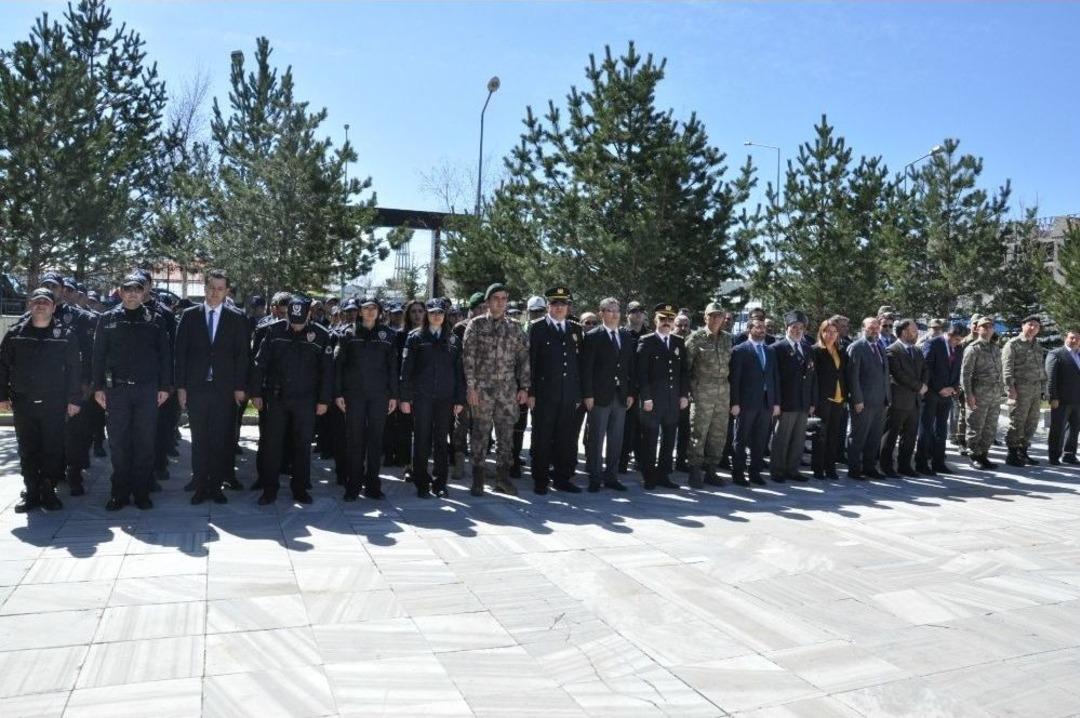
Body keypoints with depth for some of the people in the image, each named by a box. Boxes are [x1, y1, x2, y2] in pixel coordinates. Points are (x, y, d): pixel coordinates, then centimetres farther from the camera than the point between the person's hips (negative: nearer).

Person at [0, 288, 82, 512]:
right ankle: (31, 492, 16)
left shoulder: (66, 335, 1)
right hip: (23, 403, 2)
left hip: (54, 404, -2)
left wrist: (74, 399, -2)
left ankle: (48, 491, 13)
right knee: (27, 451, 7)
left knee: (52, 450, 2)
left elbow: (74, 369, 1)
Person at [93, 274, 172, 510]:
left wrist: (164, 386, 0)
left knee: (145, 443, 4)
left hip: (147, 389, 0)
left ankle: (141, 492, 13)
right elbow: (98, 355, 6)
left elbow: (164, 355, 5)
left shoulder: (154, 321, 6)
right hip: (117, 389, 0)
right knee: (118, 443, 4)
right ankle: (120, 493, 13)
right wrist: (98, 387, 0)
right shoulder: (108, 319, 6)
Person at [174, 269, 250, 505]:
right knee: (199, 440, 6)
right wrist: (181, 386, -1)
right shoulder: (190, 316, 6)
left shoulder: (237, 318, 4)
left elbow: (242, 355, 3)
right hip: (196, 388, 1)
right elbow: (181, 352, 5)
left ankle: (216, 485, 12)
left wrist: (240, 387, -3)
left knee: (222, 441, 2)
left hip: (225, 389, 0)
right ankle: (200, 485, 14)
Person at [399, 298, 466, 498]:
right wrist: (405, 397, -6)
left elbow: (458, 371, 9)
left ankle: (439, 483, 15)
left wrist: (460, 399, 4)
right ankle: (422, 484, 10)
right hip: (421, 396, -2)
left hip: (445, 398, 2)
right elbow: (406, 368, 0)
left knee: (442, 441, 6)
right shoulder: (416, 337, 3)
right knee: (421, 440, 1)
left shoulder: (453, 340, 10)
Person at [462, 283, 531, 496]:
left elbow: (524, 358, 9)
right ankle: (478, 478, 12)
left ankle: (502, 476, 18)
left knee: (506, 433, 7)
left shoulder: (514, 327, 9)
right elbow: (468, 357, -4)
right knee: (481, 432, 2)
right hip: (482, 388, -3)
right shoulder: (476, 324, 0)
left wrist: (524, 387, 3)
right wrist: (471, 387, -11)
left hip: (508, 390, 3)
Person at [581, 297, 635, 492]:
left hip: (621, 396, 5)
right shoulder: (593, 336, -4)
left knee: (616, 439, 9)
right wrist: (587, 394, -12)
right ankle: (595, 478, 10)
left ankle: (611, 477, 18)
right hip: (600, 395, -5)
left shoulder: (626, 336, 11)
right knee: (596, 439, 1)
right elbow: (586, 368, -7)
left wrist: (631, 393, 7)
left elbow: (630, 366, 12)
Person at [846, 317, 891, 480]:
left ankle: (870, 468, 21)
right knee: (858, 437, 0)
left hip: (880, 401, 7)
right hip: (863, 402, -7)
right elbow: (853, 375, -12)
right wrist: (857, 400, -16)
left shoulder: (880, 347, 16)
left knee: (875, 437, 12)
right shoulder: (856, 347, -7)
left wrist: (887, 397, 12)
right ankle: (854, 470, 8)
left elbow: (885, 373, 18)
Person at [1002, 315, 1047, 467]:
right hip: (1020, 390, -7)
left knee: (1031, 424, 10)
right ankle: (1012, 455, 2)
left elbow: (1042, 369, 22)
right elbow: (1007, 367, -11)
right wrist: (1010, 387, -19)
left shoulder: (1038, 347, 19)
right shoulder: (1013, 344, -4)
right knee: (1017, 423, -5)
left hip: (1036, 391, 7)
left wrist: (1042, 389, 15)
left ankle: (1023, 453, 21)